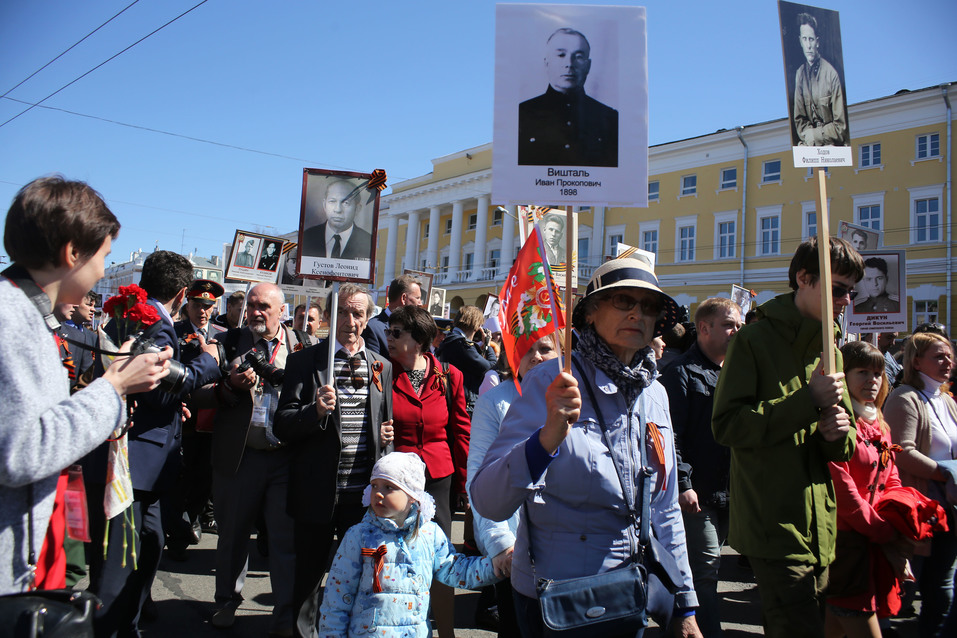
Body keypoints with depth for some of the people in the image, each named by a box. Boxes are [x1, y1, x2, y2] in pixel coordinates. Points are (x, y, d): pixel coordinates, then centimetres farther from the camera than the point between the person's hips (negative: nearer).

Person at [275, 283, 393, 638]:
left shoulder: (382, 366, 9)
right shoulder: (304, 361, -1)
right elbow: (283, 425, -6)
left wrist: (387, 435, -4)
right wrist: (316, 411, -23)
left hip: (364, 492, 2)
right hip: (318, 490, -2)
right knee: (309, 572, 14)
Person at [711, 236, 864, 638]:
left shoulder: (830, 350, 15)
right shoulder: (755, 339, -8)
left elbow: (844, 449, 19)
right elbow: (726, 424, -18)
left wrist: (837, 433, -6)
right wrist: (808, 401, -20)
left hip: (819, 528, 7)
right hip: (773, 526, -7)